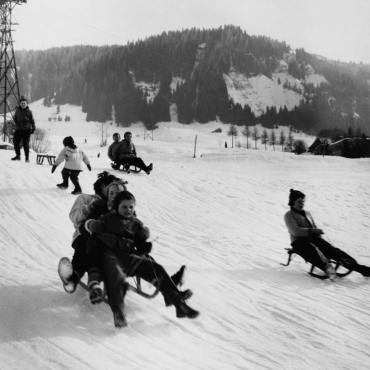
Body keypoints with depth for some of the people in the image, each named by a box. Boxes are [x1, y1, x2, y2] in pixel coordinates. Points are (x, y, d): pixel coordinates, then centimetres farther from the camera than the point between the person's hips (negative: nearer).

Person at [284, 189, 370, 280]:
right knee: (314, 251, -37)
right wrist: (312, 231, -14)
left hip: (314, 239, 5)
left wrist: (318, 232, -1)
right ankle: (327, 268, -64)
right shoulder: (289, 215, 3)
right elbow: (295, 231, -11)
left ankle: (357, 267, -30)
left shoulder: (307, 213, 24)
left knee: (331, 249, -18)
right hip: (299, 242, -5)